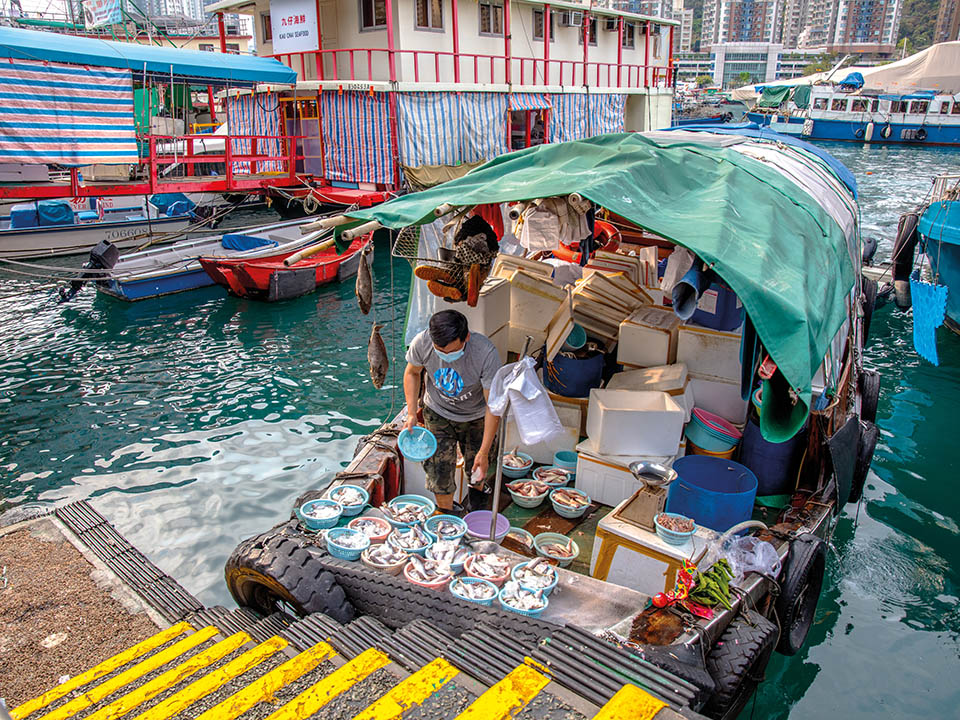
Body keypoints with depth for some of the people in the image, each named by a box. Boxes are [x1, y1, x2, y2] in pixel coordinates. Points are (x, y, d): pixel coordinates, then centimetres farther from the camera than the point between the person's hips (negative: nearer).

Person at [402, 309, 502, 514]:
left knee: (477, 470, 12)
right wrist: (411, 413, -13)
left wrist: (484, 452, -27)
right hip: (438, 412, 1)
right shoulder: (422, 343, -28)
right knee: (439, 470, -1)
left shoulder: (486, 353, -36)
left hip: (476, 416, -1)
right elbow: (412, 373, -4)